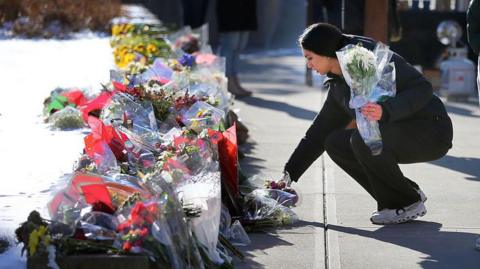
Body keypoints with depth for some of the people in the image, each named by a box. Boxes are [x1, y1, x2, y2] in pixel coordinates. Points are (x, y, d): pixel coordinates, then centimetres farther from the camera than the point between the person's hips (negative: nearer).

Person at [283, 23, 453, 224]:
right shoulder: (338, 86, 8)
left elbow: (422, 88, -24)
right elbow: (319, 132, 15)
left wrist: (386, 111, -41)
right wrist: (289, 175, 13)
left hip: (432, 132, -9)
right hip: (399, 133, 9)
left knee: (363, 139, -29)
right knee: (335, 143, -1)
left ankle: (409, 203, -11)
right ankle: (399, 197, 5)